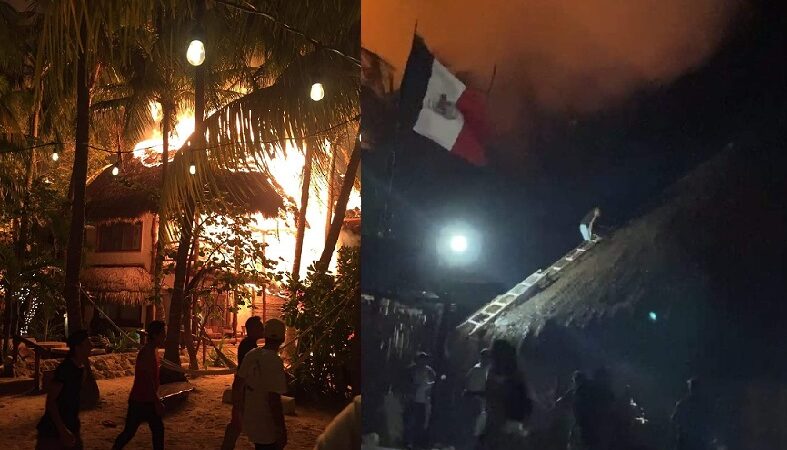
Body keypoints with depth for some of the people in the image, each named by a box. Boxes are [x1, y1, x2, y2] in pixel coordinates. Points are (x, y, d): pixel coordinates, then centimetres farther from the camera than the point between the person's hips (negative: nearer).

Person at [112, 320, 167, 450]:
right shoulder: (147, 352, -20)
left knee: (158, 429, 11)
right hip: (140, 401, -10)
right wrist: (157, 402, -21)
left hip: (148, 400, 10)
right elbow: (148, 381, -23)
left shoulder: (152, 351, 8)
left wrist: (157, 400, 19)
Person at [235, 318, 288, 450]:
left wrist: (237, 407, 22)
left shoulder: (251, 355, -1)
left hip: (249, 421, 7)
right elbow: (274, 399, -24)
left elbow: (238, 385, 7)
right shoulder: (275, 362, -22)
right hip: (267, 428, -7)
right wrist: (282, 430, -17)